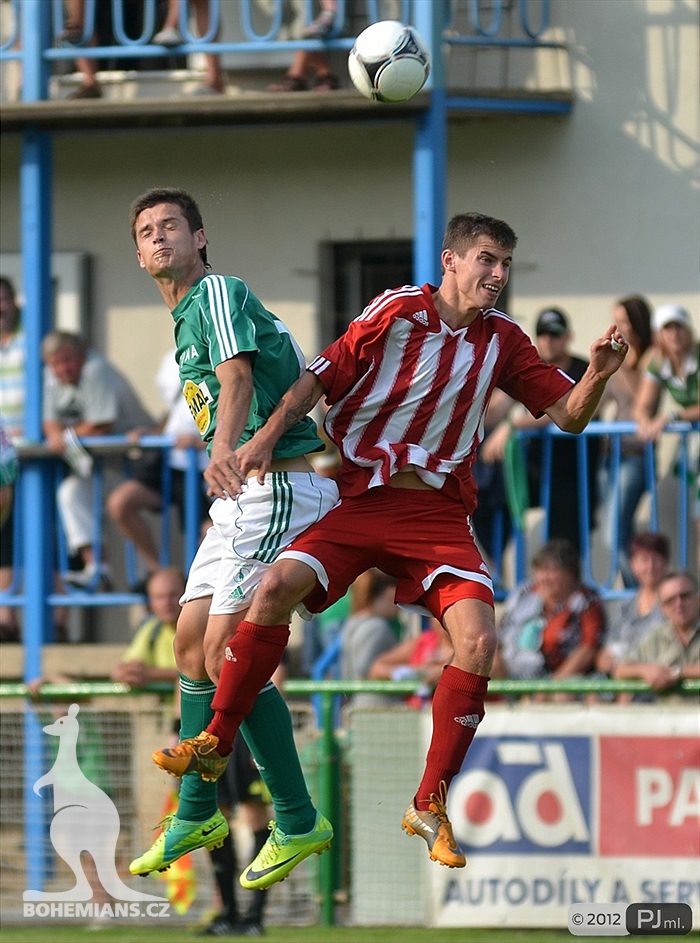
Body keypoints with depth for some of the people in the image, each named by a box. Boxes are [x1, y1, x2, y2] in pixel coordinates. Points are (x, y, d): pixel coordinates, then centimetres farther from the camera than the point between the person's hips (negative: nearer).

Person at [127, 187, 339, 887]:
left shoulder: (218, 292, -9)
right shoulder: (186, 318, 21)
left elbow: (237, 377, -28)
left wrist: (223, 449, -48)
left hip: (277, 485, -10)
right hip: (240, 495, 10)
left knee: (229, 654, -16)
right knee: (191, 643, 12)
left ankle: (297, 822, -10)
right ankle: (196, 814, 24)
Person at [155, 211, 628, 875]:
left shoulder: (502, 340, 7)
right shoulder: (396, 312, -2)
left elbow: (568, 415, 9)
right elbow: (320, 380, 1)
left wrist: (596, 376, -12)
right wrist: (265, 440, -11)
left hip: (439, 509, 2)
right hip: (358, 496, -2)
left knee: (476, 640, -19)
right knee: (278, 584, -25)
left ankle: (430, 803, -5)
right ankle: (216, 742, -7)